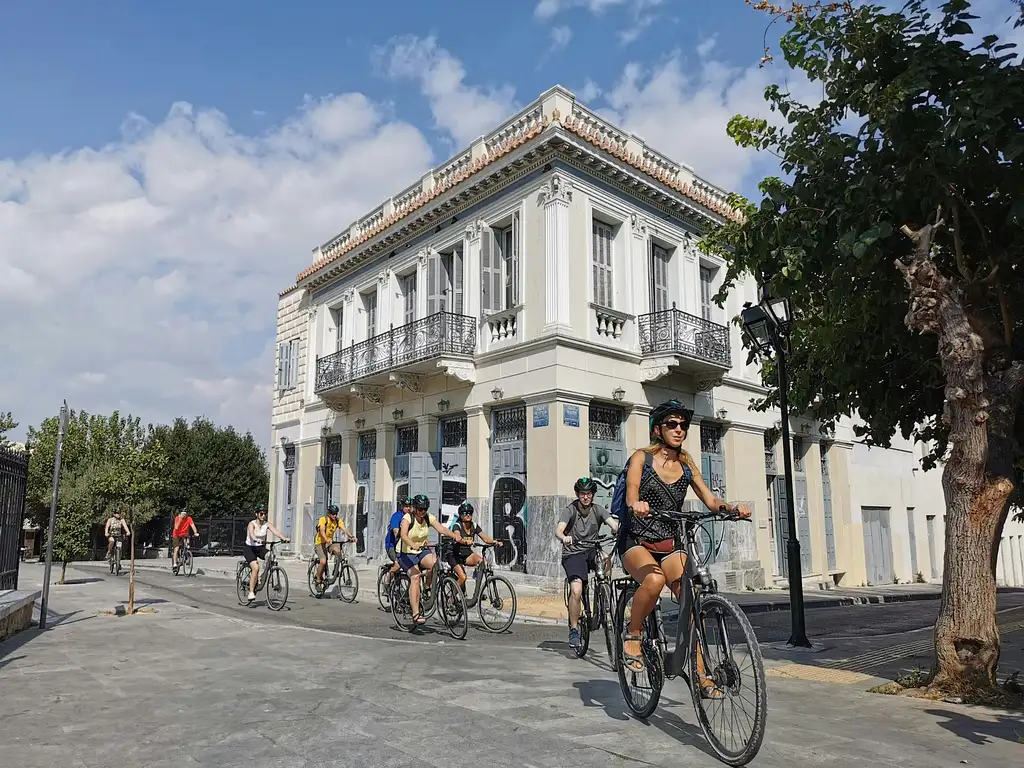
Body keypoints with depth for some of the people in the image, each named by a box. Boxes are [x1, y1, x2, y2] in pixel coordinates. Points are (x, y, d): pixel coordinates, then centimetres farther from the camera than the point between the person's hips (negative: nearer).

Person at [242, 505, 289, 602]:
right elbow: (251, 533, -37)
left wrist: (284, 538, -39)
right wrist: (256, 539, -58)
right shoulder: (252, 524, -16)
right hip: (249, 548, -4)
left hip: (260, 548, 4)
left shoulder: (267, 524, -4)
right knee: (256, 568, -25)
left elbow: (275, 531, -20)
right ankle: (251, 592, -14)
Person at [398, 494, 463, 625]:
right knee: (415, 577, -27)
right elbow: (403, 535, -36)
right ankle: (416, 614, -28)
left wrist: (454, 535, -36)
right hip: (406, 553, -4)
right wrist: (413, 545, -55)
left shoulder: (428, 517, -4)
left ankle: (428, 589, -2)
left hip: (421, 551, 4)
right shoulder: (408, 518, -18)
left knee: (434, 563, -28)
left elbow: (442, 529, -16)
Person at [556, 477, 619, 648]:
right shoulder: (570, 510, -7)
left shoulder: (598, 510, 2)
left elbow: (614, 524, -14)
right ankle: (574, 629, -2)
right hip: (573, 553, -3)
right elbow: (558, 529, -22)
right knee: (576, 591, -21)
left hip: (591, 550, 3)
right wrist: (564, 537, -46)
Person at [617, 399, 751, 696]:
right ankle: (632, 635, -11)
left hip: (669, 543, 4)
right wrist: (636, 504, -44)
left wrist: (732, 508, -22)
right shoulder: (641, 457, -4)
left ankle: (700, 676, -6)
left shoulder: (687, 465, 8)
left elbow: (710, 499, 0)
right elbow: (631, 494, -20)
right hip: (636, 541, -4)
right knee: (655, 579, -35)